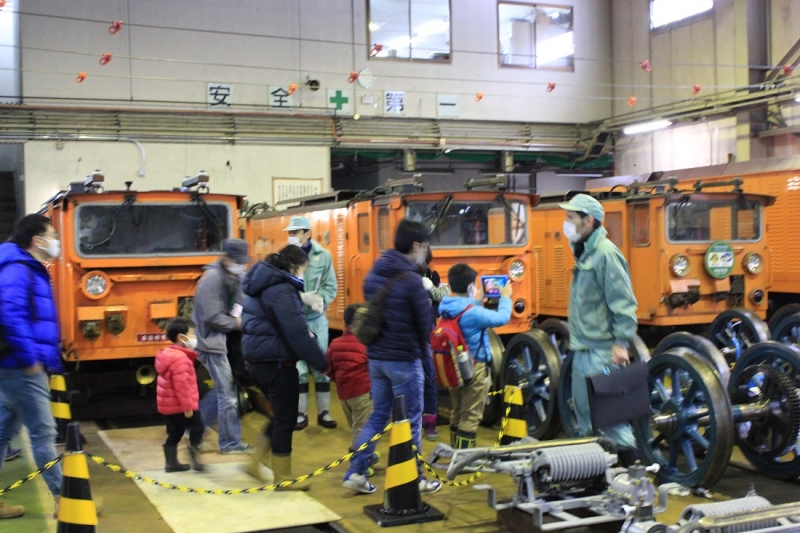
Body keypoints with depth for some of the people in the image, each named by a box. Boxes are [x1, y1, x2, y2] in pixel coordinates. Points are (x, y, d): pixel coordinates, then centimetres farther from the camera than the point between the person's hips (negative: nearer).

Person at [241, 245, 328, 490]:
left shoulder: (263, 285, 12)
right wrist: (321, 363, -14)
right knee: (286, 417, 2)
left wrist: (306, 329, 6)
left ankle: (256, 462, 23)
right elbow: (297, 334, -21)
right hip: (276, 360, -10)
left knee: (281, 414, 20)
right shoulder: (281, 291, -19)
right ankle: (283, 477, 12)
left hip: (258, 356, 10)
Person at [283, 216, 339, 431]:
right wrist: (303, 297, -25)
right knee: (297, 367, 6)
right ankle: (301, 413, 19)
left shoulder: (323, 256, -5)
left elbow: (331, 287, -4)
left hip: (317, 318, 1)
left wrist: (318, 299, -22)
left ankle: (323, 412, 21)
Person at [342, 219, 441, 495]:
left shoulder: (373, 275, 5)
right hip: (404, 360, -7)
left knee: (378, 415, 16)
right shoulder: (411, 280, -17)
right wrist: (421, 349, 8)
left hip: (376, 356, 7)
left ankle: (355, 473, 14)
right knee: (411, 421, 5)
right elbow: (424, 322, -11)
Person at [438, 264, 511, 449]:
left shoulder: (445, 308, -2)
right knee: (470, 417, 0)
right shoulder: (472, 312, -25)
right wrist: (505, 297, 1)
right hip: (475, 370, -8)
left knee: (457, 414, 19)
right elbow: (502, 318, -14)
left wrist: (478, 300, 20)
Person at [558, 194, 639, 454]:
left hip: (601, 349, -10)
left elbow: (623, 303, -19)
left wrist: (621, 342, -22)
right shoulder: (584, 252, 15)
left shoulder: (605, 253, -14)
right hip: (582, 347, 10)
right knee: (583, 408, 17)